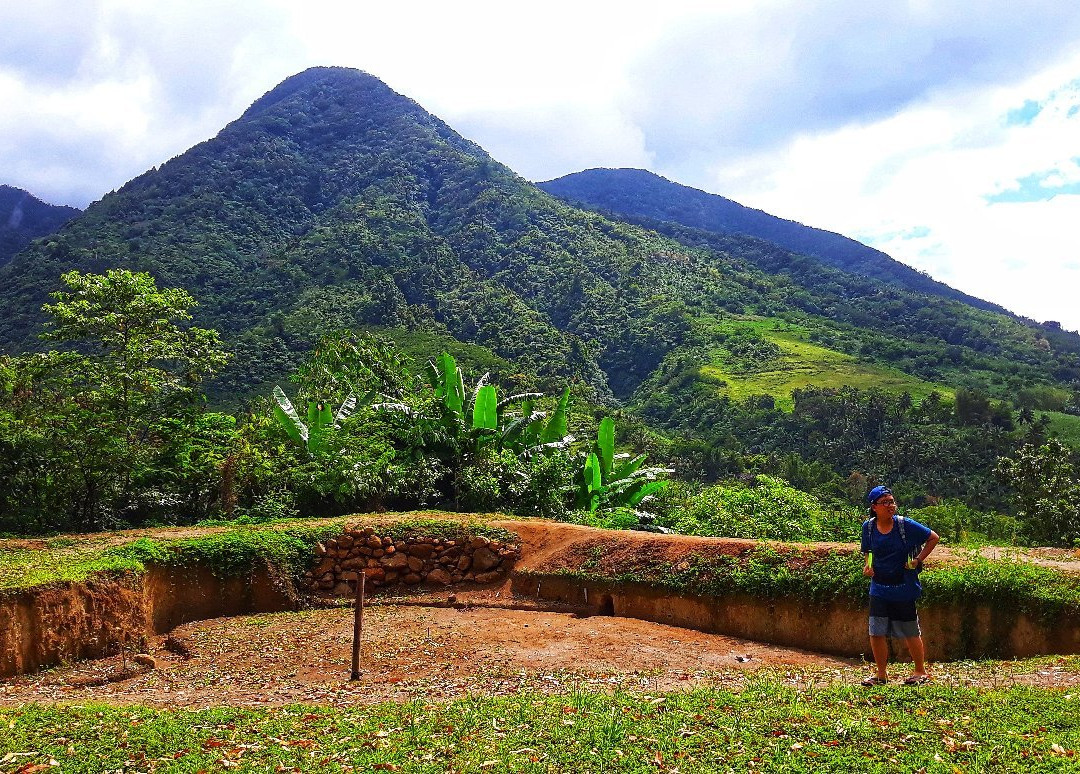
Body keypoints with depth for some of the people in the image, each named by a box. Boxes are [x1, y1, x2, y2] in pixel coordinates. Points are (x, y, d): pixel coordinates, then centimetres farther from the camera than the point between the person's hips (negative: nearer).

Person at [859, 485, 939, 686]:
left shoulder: (905, 524, -11)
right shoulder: (868, 527, -1)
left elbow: (933, 538, -2)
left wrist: (918, 560, -7)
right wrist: (867, 566, -3)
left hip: (904, 588, -3)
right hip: (879, 588, 3)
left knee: (910, 632, 9)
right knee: (876, 633, 1)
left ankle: (921, 672, 27)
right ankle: (882, 674, 16)